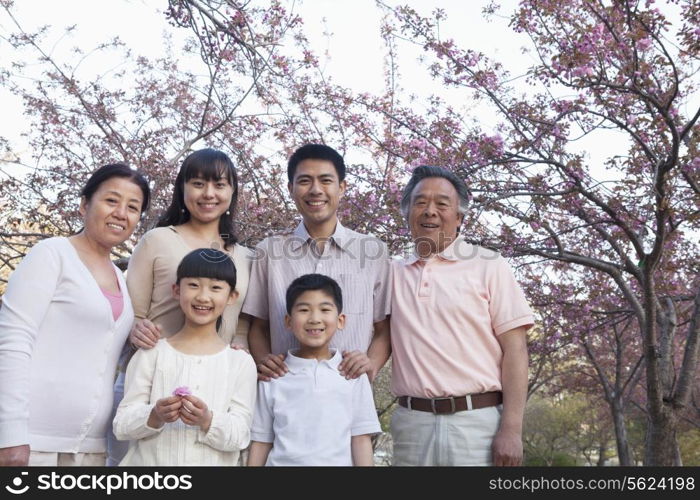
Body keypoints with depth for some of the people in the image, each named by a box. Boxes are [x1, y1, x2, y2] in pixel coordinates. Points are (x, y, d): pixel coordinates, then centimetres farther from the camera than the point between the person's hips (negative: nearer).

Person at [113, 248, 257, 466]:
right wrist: (154, 417, -20)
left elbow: (240, 435, -5)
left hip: (214, 461, -1)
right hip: (149, 460, 1)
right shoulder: (151, 353, -1)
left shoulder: (241, 361, -1)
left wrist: (208, 421, -21)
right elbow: (122, 425, -3)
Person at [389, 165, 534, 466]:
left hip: (478, 422, -3)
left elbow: (514, 348, -3)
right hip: (411, 422, 3)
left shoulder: (488, 266, 2)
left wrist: (511, 430, -10)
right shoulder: (394, 274, 12)